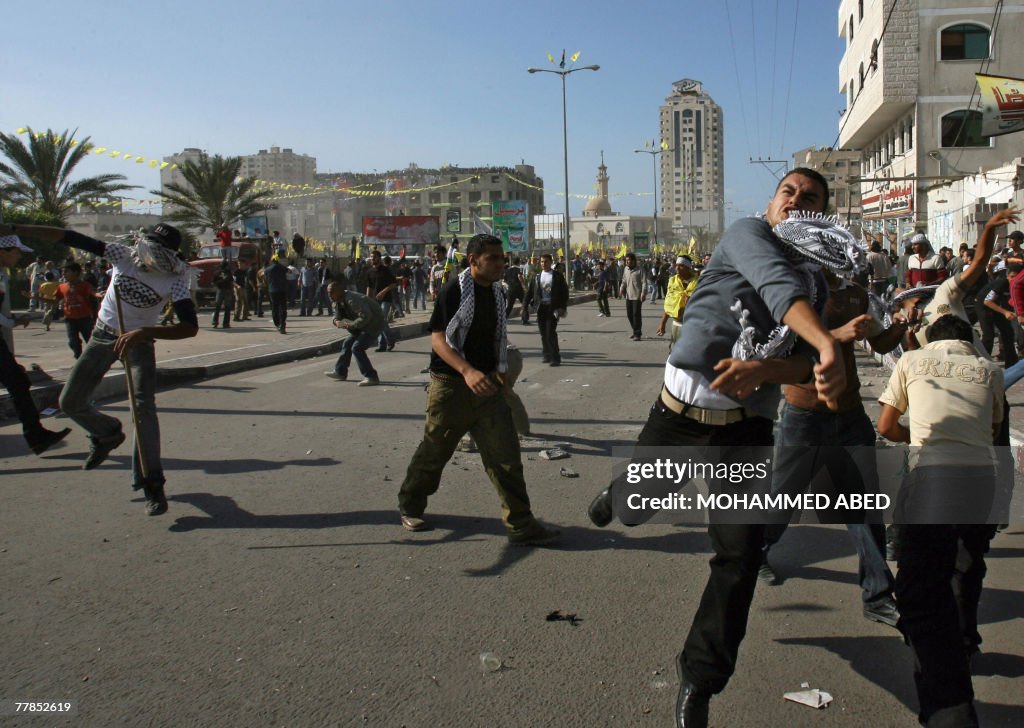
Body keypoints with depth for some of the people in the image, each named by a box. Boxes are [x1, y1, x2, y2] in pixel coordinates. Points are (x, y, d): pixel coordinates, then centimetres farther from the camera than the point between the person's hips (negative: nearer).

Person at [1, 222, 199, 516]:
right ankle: (108, 434, 36)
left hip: (139, 340, -3)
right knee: (71, 402, 5)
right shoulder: (123, 254, -15)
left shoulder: (175, 280, -22)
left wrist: (143, 333, -43)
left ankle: (151, 483, -16)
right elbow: (71, 239, -17)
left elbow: (190, 327, -33)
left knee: (143, 406, -21)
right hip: (103, 335, 4)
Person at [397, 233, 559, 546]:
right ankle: (409, 506, 34)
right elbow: (438, 339, -18)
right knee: (433, 452, 10)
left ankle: (521, 525, 4)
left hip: (487, 385, 5)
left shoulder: (498, 293, 7)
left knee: (506, 456, -2)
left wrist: (500, 370, 8)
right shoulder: (453, 290, -13)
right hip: (451, 385, -5)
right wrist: (467, 371, -32)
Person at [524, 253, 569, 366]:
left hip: (553, 307, -4)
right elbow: (530, 292, 13)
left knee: (551, 332, -12)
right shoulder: (537, 277, 12)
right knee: (543, 333, 8)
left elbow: (564, 292, -1)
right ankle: (547, 355, 22)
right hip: (541, 307, 4)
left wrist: (563, 308, -9)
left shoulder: (557, 276, 1)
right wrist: (525, 306, 7)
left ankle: (555, 358, -8)